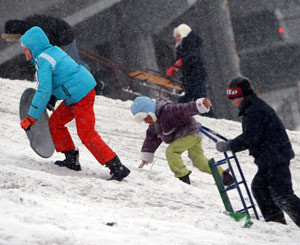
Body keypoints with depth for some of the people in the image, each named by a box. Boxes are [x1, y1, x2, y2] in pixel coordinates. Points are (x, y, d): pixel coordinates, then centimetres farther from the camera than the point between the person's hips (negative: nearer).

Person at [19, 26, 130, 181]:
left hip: (81, 97, -10)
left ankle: (118, 168, -11)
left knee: (87, 135, -9)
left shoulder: (43, 61, -16)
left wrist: (31, 118, -17)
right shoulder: (53, 51, 13)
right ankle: (72, 160, 20)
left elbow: (44, 91, -22)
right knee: (55, 123, 17)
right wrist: (50, 101, 31)